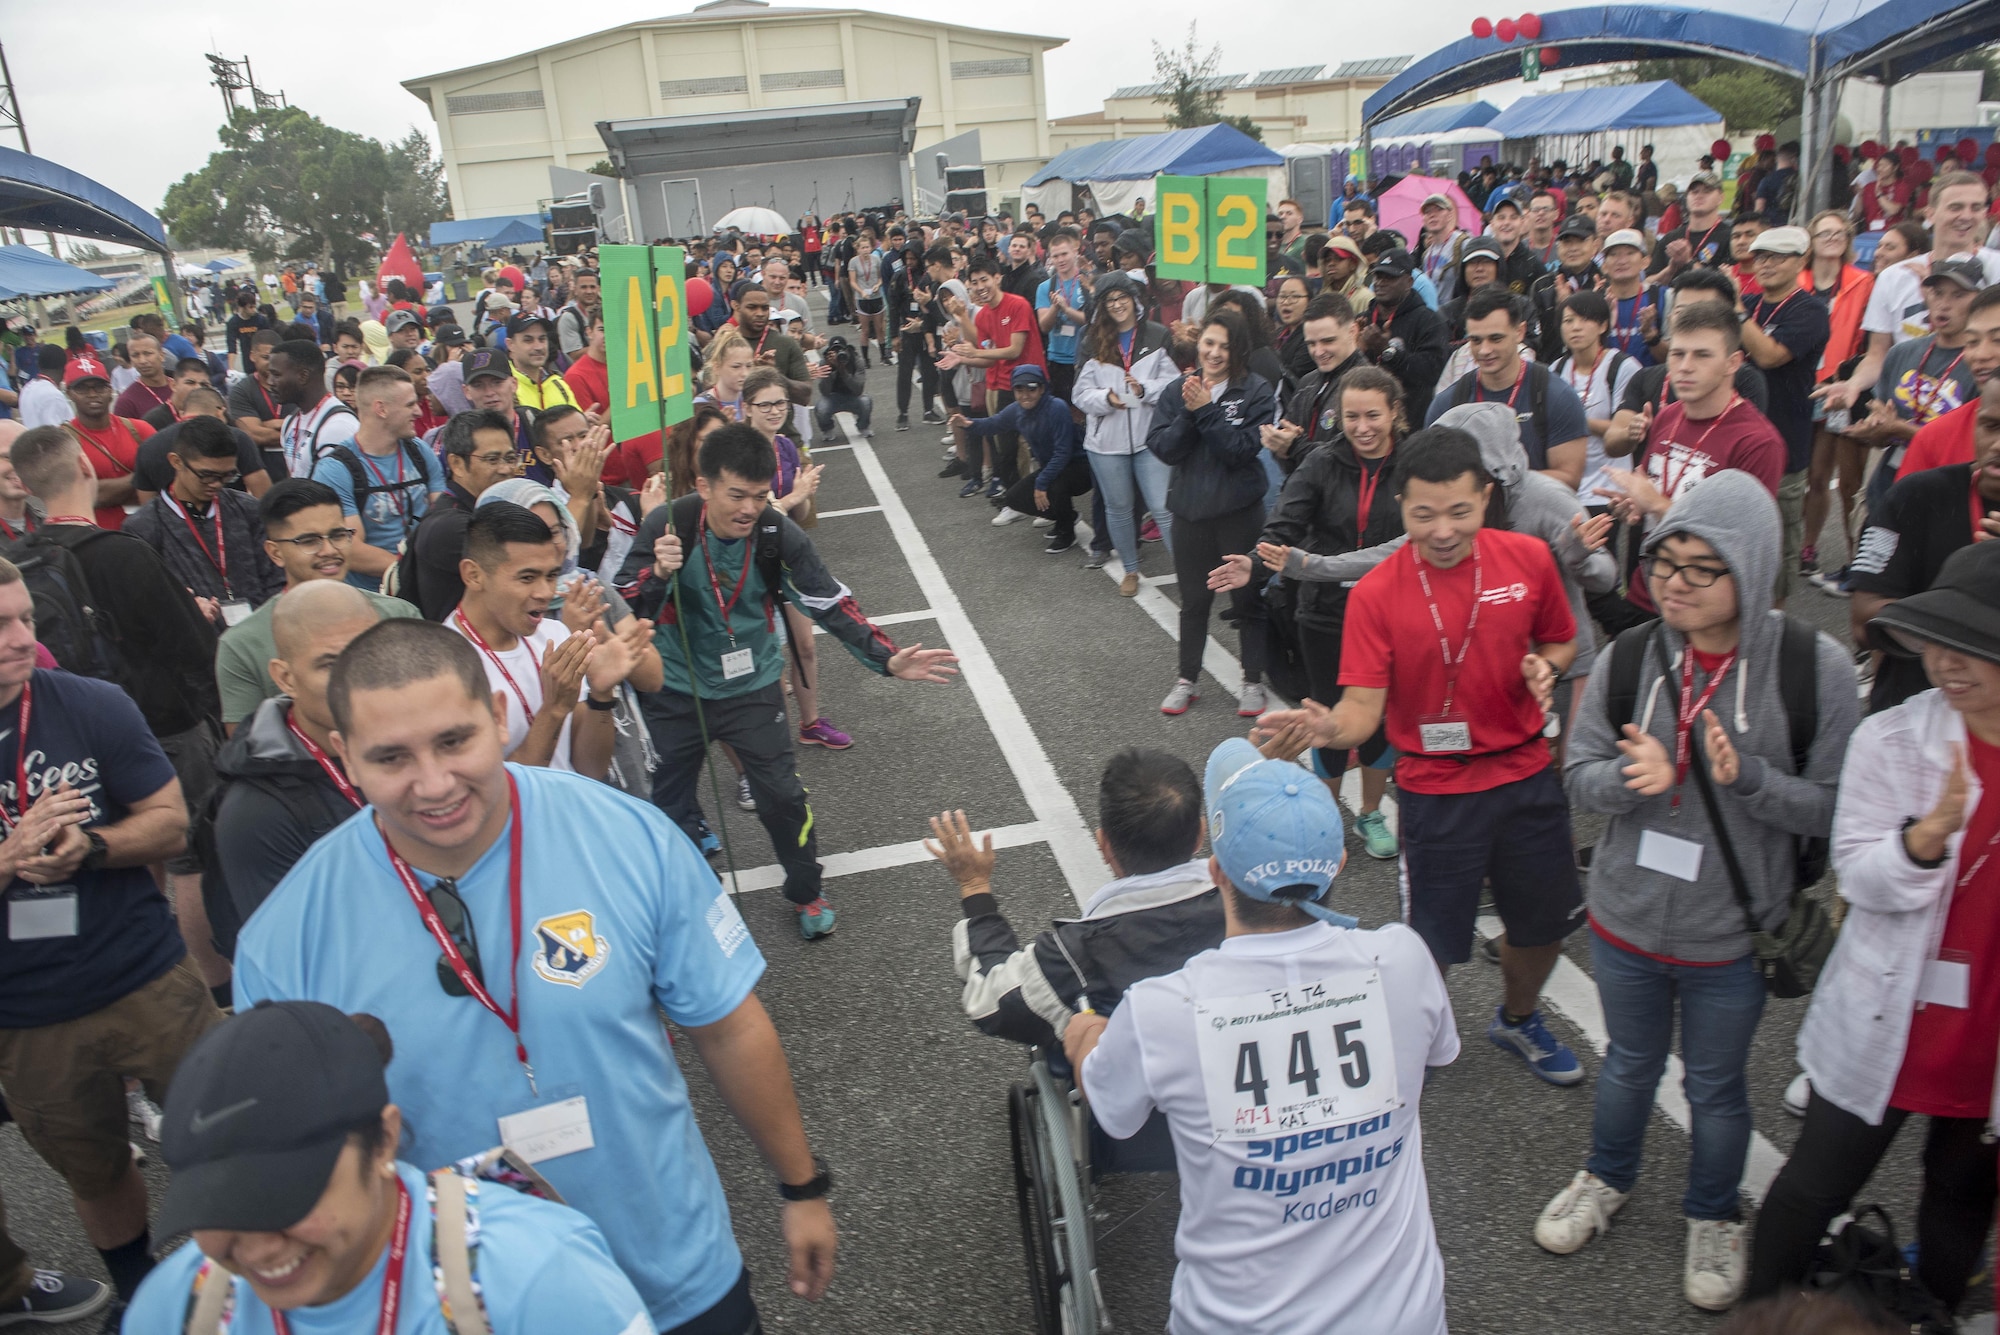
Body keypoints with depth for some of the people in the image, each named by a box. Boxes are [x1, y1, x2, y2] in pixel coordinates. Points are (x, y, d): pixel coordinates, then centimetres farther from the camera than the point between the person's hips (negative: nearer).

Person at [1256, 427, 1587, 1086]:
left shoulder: (1528, 558, -7)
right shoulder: (1375, 594, -17)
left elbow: (1562, 640, 10)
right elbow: (1364, 708, -21)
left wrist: (1546, 668, -12)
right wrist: (1330, 727, -43)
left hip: (1526, 774, 4)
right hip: (1436, 789, -4)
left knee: (1543, 921, 20)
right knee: (1432, 941, 5)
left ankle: (1518, 1019, 51)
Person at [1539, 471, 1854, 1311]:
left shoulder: (1811, 666, -16)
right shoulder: (1631, 657, -10)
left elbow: (1834, 807, -13)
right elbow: (1581, 771, -4)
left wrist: (1745, 777, -30)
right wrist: (1631, 778, -25)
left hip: (1732, 935, -2)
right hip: (1626, 918, 2)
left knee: (1716, 1087, 20)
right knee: (1629, 1063, 25)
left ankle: (1714, 1219, 47)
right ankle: (1606, 1180, 51)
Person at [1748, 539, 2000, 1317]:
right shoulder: (1891, 738, -13)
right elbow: (1857, 875, -17)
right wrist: (1926, 837, -34)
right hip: (1887, 1029, -2)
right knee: (1814, 1189, 9)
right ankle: (1762, 1310, 30)